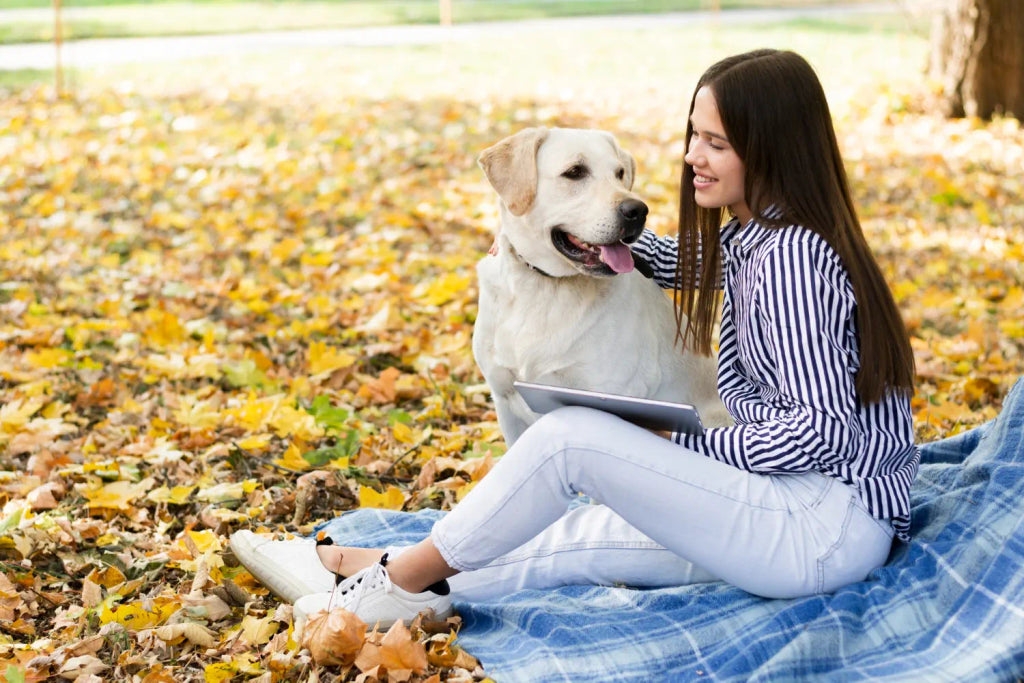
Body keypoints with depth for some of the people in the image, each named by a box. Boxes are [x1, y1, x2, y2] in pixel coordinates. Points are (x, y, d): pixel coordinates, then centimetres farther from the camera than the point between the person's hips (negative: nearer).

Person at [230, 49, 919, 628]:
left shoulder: (793, 257, -19)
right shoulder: (750, 236, 11)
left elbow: (822, 431, -23)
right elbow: (669, 261, 32)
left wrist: (680, 448, -14)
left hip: (829, 527, -10)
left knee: (569, 438, -15)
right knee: (582, 533, 9)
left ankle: (403, 575, 1)